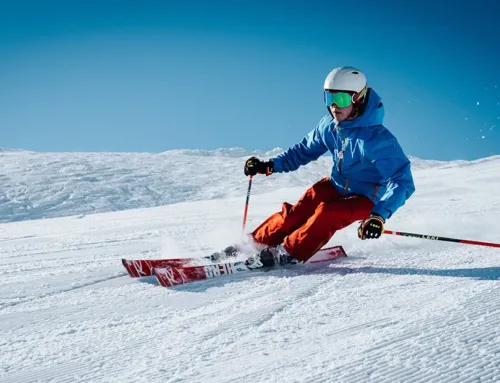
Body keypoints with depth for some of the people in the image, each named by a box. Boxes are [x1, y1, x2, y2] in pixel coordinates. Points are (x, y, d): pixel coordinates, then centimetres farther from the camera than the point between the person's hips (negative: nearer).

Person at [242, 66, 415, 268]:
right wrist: (270, 165, -3)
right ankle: (257, 242, 2)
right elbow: (305, 149, 8)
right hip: (336, 186, 5)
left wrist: (380, 215, -47)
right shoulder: (329, 125, -10)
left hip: (366, 199, -5)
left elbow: (402, 181, -34)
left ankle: (288, 253, -20)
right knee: (296, 214, -13)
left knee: (327, 213, -31)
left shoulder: (377, 138, -30)